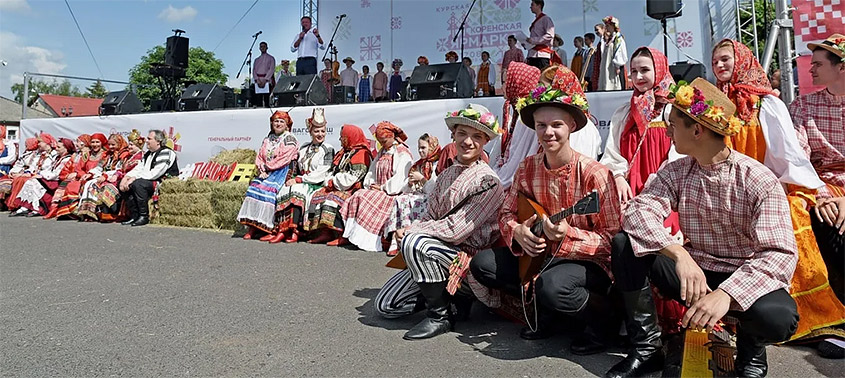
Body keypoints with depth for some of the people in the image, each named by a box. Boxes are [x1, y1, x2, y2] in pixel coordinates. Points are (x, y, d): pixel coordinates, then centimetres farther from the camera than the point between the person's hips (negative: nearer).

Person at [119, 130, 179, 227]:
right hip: (149, 181, 10)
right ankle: (135, 216, -5)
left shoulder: (166, 153, -12)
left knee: (137, 184, -31)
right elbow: (138, 168, 15)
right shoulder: (148, 153, 19)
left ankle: (144, 217, -22)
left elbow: (154, 174, -21)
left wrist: (135, 178, -19)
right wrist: (126, 177, -4)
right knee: (123, 185, -3)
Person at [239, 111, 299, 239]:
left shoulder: (290, 139, 1)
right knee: (253, 189, -15)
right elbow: (259, 157, 14)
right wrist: (262, 170, -5)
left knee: (267, 190, -26)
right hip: (266, 172, 6)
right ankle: (252, 227, -16)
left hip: (281, 172, -6)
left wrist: (267, 167, -10)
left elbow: (284, 158, -9)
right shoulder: (267, 139, 20)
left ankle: (270, 229, -26)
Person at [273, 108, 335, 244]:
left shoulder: (328, 149, 0)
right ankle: (282, 229, -32)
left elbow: (320, 174, -10)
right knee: (284, 191, -25)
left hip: (317, 185, -5)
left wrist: (299, 180, -12)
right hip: (300, 183, 5)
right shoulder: (304, 148, 20)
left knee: (297, 191, -33)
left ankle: (295, 231, -34)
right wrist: (293, 179, -1)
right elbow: (296, 169, 21)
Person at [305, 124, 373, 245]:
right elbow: (332, 171, 22)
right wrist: (329, 182, 1)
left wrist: (333, 182, -11)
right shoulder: (343, 152, 22)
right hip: (335, 188, 10)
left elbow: (352, 177, -18)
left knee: (333, 199, -32)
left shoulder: (361, 153, -10)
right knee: (318, 196, -8)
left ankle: (341, 235, -31)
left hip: (352, 190, -9)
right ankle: (325, 233, -15)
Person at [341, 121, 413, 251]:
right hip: (377, 189, 8)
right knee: (356, 197, -16)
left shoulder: (403, 153, -6)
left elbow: (400, 178, -15)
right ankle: (347, 235, -22)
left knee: (368, 199, -29)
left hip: (392, 192, -8)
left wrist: (383, 187, -14)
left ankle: (369, 241, -27)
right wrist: (371, 184, 2)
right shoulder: (382, 152, 21)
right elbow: (372, 171, 22)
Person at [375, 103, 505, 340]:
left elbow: (457, 229, -22)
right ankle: (445, 292, 19)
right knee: (385, 305, 3)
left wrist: (411, 232, -14)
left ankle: (441, 316, -16)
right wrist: (406, 232, -11)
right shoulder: (447, 175, 9)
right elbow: (428, 216, 11)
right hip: (432, 257, 7)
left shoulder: (488, 181, -15)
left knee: (415, 242, -34)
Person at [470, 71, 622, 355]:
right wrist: (517, 231, -19)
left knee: (551, 286, -37)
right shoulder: (528, 168, -2)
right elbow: (506, 213, 5)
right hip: (540, 254, 6)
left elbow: (612, 237, -16)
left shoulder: (594, 174, -18)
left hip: (589, 262, -6)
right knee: (482, 264, -10)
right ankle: (543, 309, 8)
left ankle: (604, 318, -2)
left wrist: (567, 234, -32)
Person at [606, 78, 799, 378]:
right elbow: (638, 211, -20)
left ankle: (751, 348, 4)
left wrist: (726, 294, -41)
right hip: (692, 273, 3)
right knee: (625, 244, -18)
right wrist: (679, 253, -39)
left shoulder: (760, 182, -15)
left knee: (778, 317, -36)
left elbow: (780, 255, -24)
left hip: (743, 279, -3)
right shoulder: (675, 172, -3)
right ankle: (647, 346, -7)